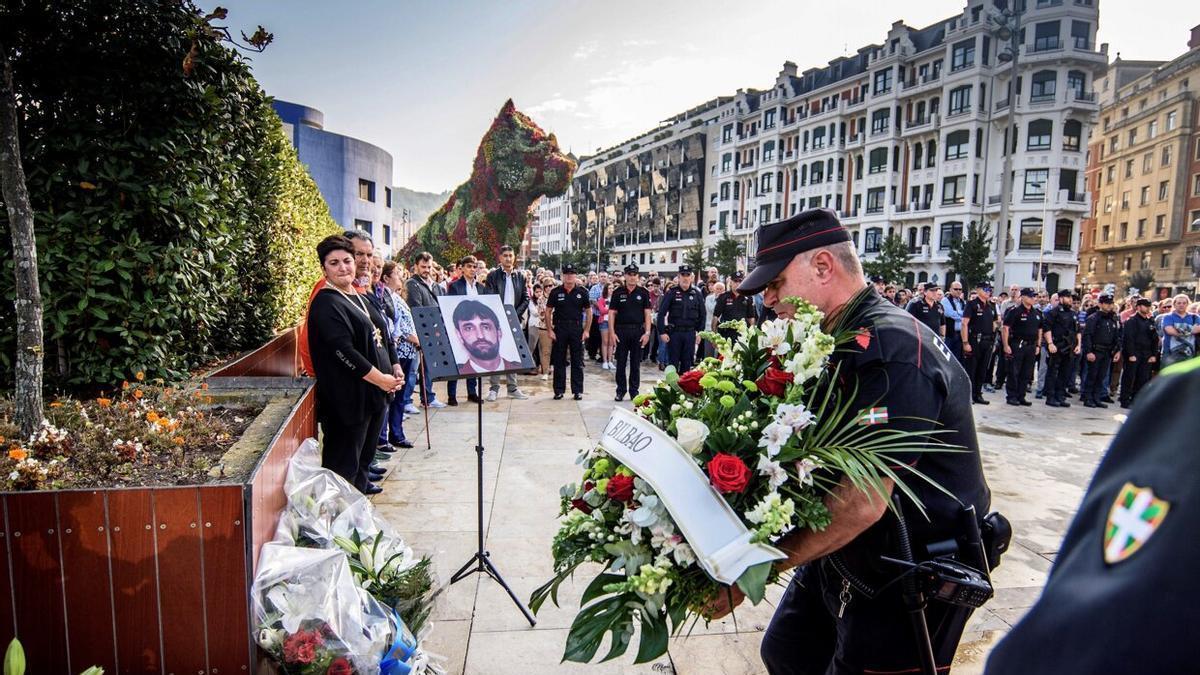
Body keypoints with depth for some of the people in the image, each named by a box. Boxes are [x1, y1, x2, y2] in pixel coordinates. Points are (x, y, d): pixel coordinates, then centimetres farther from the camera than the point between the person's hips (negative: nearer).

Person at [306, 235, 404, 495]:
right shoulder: (326, 304, -13)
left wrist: (395, 367, 6)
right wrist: (381, 379, -19)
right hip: (348, 398, -9)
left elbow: (381, 336, 21)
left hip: (375, 393, 9)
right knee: (344, 463, -2)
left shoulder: (360, 298, 15)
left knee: (366, 451, 19)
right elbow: (342, 351, -22)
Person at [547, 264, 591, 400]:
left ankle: (577, 391, 11)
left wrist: (586, 330, 0)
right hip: (559, 329, 0)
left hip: (577, 328, 0)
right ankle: (559, 391, 13)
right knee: (559, 361, 5)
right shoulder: (556, 292, 2)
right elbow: (548, 311, 4)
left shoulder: (582, 292, 3)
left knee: (577, 362, 4)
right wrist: (550, 330, -3)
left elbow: (588, 311, 7)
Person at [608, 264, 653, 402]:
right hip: (621, 330, 0)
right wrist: (612, 333, -6)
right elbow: (612, 313, 2)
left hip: (638, 331, 0)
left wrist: (647, 332, -6)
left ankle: (634, 390, 16)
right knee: (621, 363, 5)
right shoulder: (618, 292, 3)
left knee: (636, 363, 7)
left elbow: (647, 314, 2)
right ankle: (621, 390, 16)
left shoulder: (643, 293, 3)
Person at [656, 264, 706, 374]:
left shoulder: (697, 294, 8)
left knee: (687, 362, 7)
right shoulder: (671, 293, -1)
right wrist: (662, 332, -10)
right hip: (674, 332, -2)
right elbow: (661, 313, -3)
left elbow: (702, 315, 13)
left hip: (690, 333, 2)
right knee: (673, 362, 3)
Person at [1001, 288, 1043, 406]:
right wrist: (1006, 345, -16)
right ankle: (1011, 396, 5)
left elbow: (1039, 330, 21)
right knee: (1014, 373, -1)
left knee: (1026, 374, 9)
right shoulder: (1015, 311, -8)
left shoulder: (1037, 313, 13)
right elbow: (1005, 328, -11)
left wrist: (1038, 346, 14)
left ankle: (1021, 396, 17)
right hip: (1017, 346, -6)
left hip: (1031, 346, 6)